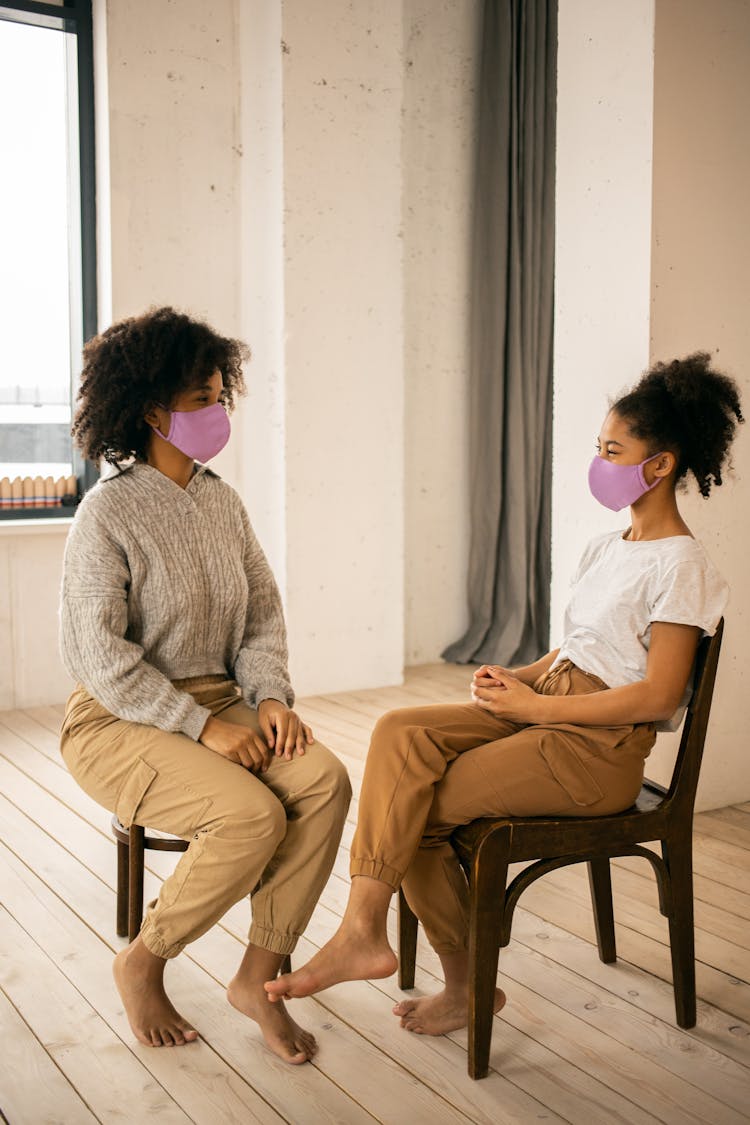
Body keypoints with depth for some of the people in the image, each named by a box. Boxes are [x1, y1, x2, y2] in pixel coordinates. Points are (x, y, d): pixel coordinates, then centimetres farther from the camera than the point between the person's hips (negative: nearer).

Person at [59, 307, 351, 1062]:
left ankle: (259, 975, -5)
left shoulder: (222, 502, 9)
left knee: (325, 779, -21)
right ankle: (140, 965, -1)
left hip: (219, 705, 6)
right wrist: (201, 726, -21)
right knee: (253, 814, -29)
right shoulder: (108, 512, -12)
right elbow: (97, 654, -18)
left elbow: (262, 614, 11)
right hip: (120, 721, -6)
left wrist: (272, 698, -8)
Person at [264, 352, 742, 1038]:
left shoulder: (680, 566, -9)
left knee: (416, 808, -17)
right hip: (546, 709, 8)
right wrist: (517, 679, -1)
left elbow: (658, 696, -16)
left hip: (597, 750, -8)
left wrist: (532, 705, -14)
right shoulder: (606, 549, 17)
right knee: (401, 732, -16)